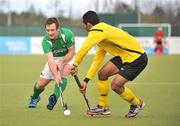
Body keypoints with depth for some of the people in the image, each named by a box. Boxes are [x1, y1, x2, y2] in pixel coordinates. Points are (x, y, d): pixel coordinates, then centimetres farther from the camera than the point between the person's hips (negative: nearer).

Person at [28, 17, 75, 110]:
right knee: (41, 84, 3)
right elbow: (50, 60, -41)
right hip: (53, 58, 1)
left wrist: (61, 62, -30)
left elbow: (71, 52, -17)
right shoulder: (45, 41, -31)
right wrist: (56, 76, -55)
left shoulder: (67, 34, -31)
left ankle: (54, 97, -35)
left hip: (67, 57, -1)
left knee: (64, 72, -33)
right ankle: (34, 98, 36)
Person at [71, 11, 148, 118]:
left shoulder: (96, 31, -18)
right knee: (103, 73, 2)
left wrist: (75, 65, -15)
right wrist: (86, 80, 13)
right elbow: (97, 60, 15)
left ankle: (137, 104, 14)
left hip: (137, 58, -9)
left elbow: (84, 49, -30)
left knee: (115, 85, -12)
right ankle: (103, 107, 12)